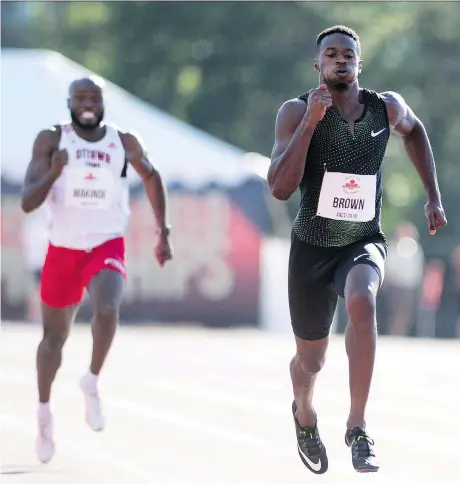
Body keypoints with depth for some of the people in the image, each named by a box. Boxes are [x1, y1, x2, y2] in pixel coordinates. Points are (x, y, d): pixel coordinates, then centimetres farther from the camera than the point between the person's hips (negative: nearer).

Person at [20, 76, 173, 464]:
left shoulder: (124, 143, -4)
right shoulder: (51, 140, -9)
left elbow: (151, 176, 17)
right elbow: (27, 203, -15)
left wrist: (163, 232, 14)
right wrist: (53, 173, -33)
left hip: (108, 246, -1)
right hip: (63, 249, 1)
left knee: (107, 311, -31)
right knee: (54, 337, 14)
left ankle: (92, 382, -7)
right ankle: (44, 410, 38)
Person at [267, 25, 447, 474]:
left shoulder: (387, 108, -3)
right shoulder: (296, 112, -12)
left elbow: (413, 131, 22)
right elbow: (280, 188, -24)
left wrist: (433, 196, 16)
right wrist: (311, 121, -29)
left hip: (364, 243, 0)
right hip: (312, 247, 0)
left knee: (361, 302, -35)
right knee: (310, 360, 13)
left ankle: (357, 428, -28)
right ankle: (304, 414, 52)